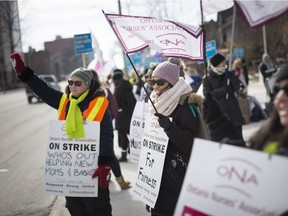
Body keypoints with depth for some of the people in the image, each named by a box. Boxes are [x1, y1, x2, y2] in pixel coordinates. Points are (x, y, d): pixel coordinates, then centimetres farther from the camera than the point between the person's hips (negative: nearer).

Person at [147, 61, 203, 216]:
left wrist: (170, 127, -35)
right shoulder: (157, 104, 10)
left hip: (177, 175, -8)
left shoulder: (186, 106, -14)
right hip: (156, 173, 8)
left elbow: (189, 144, -21)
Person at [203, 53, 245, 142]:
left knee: (237, 138, 9)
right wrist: (224, 90, -19)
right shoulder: (207, 79, 0)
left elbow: (237, 88, 5)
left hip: (233, 112, 4)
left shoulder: (227, 75, 10)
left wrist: (233, 79, -14)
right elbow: (207, 94, -12)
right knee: (218, 140, -6)